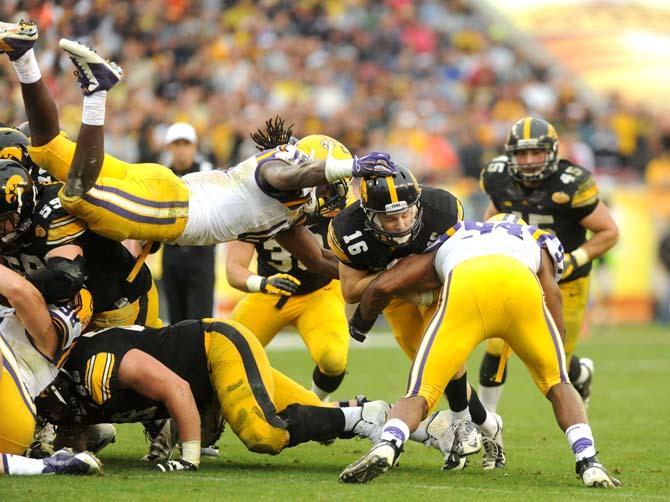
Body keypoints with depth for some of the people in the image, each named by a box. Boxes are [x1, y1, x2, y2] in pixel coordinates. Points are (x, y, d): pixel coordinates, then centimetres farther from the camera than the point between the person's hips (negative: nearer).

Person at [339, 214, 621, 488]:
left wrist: (362, 323, 51)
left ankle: (386, 447, -22)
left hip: (464, 289, 0)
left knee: (418, 395, 7)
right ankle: (588, 463, 4)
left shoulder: (447, 244, 42)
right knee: (557, 384, 23)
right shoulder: (536, 243, 42)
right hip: (520, 284, 0)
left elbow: (382, 286, 32)